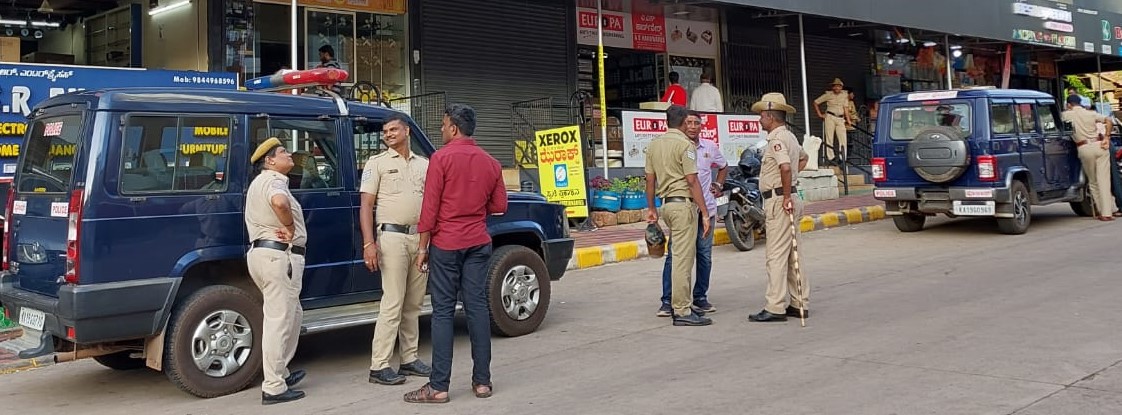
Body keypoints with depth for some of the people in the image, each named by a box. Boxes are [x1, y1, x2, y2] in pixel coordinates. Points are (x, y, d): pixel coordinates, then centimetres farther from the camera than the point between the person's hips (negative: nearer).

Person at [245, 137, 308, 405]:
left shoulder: (260, 182, 22)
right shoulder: (274, 180, -12)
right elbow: (279, 202, -35)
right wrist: (290, 227, -18)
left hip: (260, 251, 11)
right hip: (279, 255, -11)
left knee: (292, 315, 22)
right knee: (279, 321, -7)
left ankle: (281, 373, 29)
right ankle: (274, 388, -3)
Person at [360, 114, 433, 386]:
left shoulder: (423, 164, 16)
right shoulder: (377, 163, 3)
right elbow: (366, 206, -3)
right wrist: (368, 244, -14)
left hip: (421, 238, 5)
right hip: (392, 237, -5)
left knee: (413, 305, 10)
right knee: (392, 304, -9)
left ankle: (409, 359, 19)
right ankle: (379, 367, -5)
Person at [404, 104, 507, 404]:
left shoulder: (442, 158, -9)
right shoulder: (490, 162, 7)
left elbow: (430, 208, -11)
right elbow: (499, 206, 10)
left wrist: (423, 247, -4)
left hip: (446, 243, -5)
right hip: (478, 243, 5)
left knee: (443, 312, -2)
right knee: (477, 307, 7)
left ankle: (439, 387, -1)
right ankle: (482, 381, 10)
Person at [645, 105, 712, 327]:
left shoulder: (654, 144, 13)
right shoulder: (685, 144, -10)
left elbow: (650, 179, 15)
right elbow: (692, 181, -15)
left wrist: (651, 208, 22)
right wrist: (704, 213, -13)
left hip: (665, 204, 8)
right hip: (683, 203, -8)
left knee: (679, 255, 14)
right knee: (683, 259, -6)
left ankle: (679, 303, 17)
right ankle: (682, 311, -3)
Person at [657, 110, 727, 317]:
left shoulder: (710, 147, 9)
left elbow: (723, 166, 28)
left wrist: (718, 185, 14)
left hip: (706, 209, 4)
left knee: (704, 256, 9)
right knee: (674, 256, -5)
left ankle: (700, 298, 21)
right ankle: (667, 301, 0)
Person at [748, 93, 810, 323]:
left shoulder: (777, 138, -14)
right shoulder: (789, 136, 18)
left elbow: (785, 168, -30)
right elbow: (803, 157, 37)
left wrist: (786, 197, -21)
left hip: (779, 200, -10)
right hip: (786, 198, 10)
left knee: (777, 256, -8)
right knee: (790, 255, 13)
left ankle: (775, 308, -7)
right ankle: (798, 303, 18)